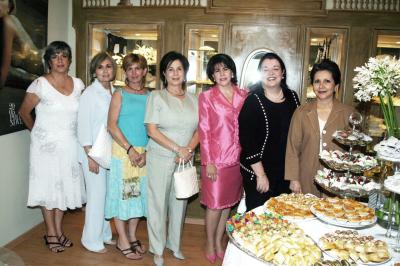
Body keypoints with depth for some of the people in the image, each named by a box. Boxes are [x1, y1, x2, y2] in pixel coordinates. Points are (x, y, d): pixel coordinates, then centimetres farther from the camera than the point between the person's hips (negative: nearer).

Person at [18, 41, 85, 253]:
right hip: (46, 145, -4)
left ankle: (59, 230, 28)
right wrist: (38, 132, 8)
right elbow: (24, 112, -1)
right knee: (48, 187, 7)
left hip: (69, 144, 4)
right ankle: (51, 233, 22)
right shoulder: (40, 84, -11)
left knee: (65, 186, 12)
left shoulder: (78, 84, 1)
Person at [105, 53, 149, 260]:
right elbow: (112, 125, -9)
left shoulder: (150, 96, 7)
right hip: (122, 152, -3)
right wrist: (130, 149, -15)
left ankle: (132, 236, 29)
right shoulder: (120, 95, -2)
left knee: (138, 194, 12)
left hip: (143, 154, 4)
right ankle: (122, 241, 18)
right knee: (121, 194, 4)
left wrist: (146, 152, -7)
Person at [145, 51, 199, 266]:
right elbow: (152, 130, -10)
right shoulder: (157, 96, -3)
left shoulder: (193, 99, 9)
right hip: (160, 158, -3)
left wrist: (189, 149, -9)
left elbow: (198, 130, 9)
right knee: (158, 202, 4)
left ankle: (174, 244, 32)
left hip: (185, 160, 4)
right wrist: (177, 148, -14)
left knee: (180, 202, 11)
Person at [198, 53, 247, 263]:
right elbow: (204, 131, -6)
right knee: (215, 204, 5)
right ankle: (210, 244, 26)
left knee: (228, 202, 14)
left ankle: (219, 242, 31)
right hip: (216, 159, -4)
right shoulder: (206, 97, -3)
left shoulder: (243, 96, 7)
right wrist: (208, 162, -10)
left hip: (237, 158, 4)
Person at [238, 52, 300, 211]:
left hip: (286, 172, 5)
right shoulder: (253, 101, -10)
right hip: (257, 172, -4)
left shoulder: (292, 97, 5)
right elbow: (246, 140, -14)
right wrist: (260, 174, -15)